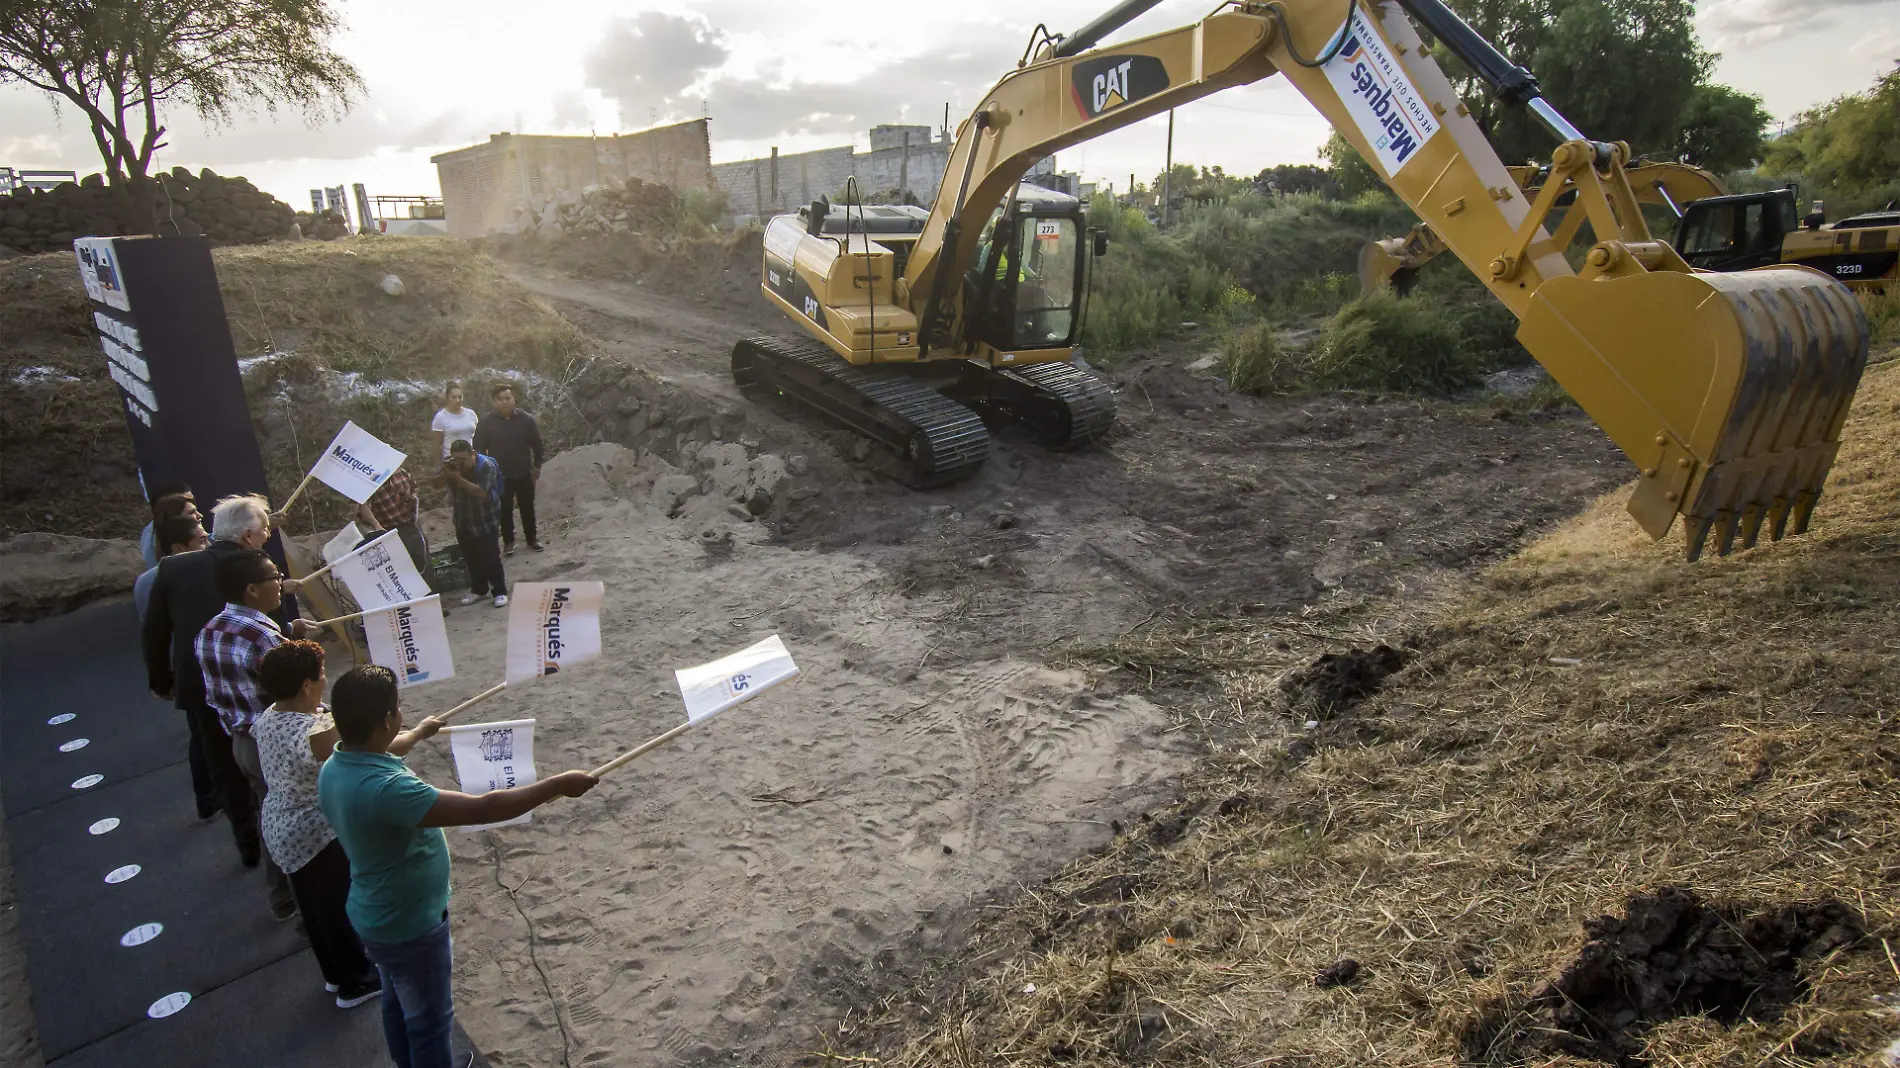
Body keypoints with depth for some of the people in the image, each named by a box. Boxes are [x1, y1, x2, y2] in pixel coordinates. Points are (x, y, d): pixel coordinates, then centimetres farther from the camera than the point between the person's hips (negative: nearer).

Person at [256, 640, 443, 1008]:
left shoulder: (268, 718, -6)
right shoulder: (320, 733, -33)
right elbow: (382, 751, -26)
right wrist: (419, 731, -11)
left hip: (280, 829, 9)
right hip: (317, 837, -9)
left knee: (316, 907, 25)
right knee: (343, 908, 13)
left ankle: (335, 973, 45)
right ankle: (356, 983, 32)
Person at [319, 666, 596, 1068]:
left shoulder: (334, 767, -10)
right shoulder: (385, 789, -40)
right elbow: (481, 809, -40)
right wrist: (558, 785, -31)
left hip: (377, 915, 9)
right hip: (411, 926, -9)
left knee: (398, 1003, 31)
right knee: (430, 1019, 14)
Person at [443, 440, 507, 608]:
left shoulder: (486, 466, -18)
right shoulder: (453, 466, -2)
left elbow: (481, 492, -27)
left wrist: (459, 479, -33)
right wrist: (446, 474, -21)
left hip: (486, 522, -5)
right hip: (464, 522, 5)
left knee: (490, 558, -6)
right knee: (471, 558, 11)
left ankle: (500, 592, 3)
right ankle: (478, 589, 26)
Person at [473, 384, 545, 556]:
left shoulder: (526, 418, -7)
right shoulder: (486, 422, -9)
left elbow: (537, 444, 1)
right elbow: (479, 448, -3)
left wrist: (537, 466, 3)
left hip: (524, 473, 1)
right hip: (500, 475, -1)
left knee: (527, 507, 13)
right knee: (505, 509, 9)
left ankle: (532, 538, 27)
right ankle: (508, 541, 22)